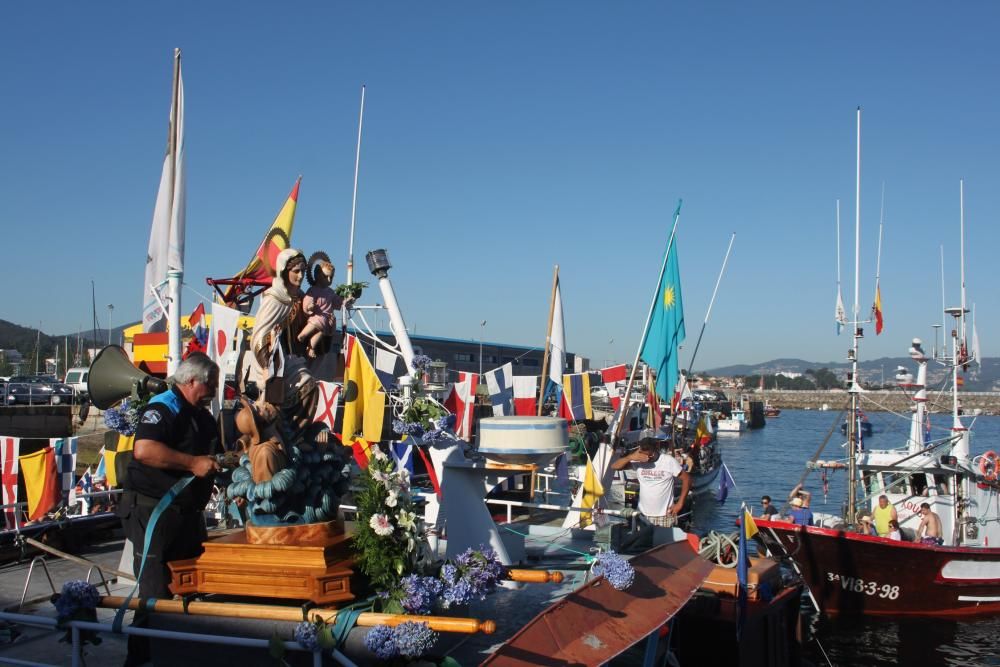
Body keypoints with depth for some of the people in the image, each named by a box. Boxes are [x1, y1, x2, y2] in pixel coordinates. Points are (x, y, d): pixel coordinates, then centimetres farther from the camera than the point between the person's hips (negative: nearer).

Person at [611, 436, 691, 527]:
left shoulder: (669, 461, -11)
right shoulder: (638, 460, -7)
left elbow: (686, 478, -5)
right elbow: (614, 466, -12)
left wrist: (680, 503, -9)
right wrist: (630, 457, -29)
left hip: (665, 515, -2)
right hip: (643, 515, 2)